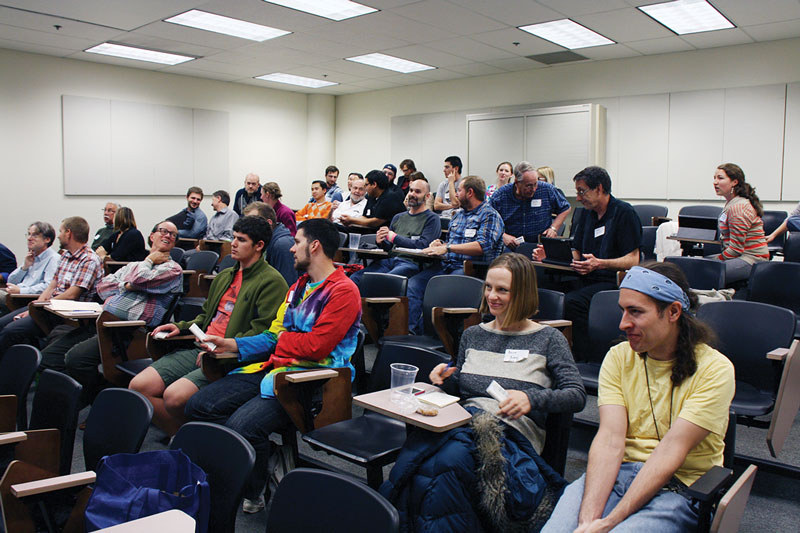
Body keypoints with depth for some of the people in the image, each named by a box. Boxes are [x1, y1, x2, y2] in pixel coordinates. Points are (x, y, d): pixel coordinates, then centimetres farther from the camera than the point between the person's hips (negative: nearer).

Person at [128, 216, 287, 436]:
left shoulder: (271, 281, -6)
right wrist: (181, 327, 13)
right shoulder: (224, 276, 23)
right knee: (139, 386, -6)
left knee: (175, 396, -28)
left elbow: (263, 332, -15)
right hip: (199, 349, 9)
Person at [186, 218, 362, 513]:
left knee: (242, 424, -29)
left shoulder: (343, 291, -9)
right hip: (271, 367, 9)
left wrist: (283, 338, 0)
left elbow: (316, 347, -17)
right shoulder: (299, 286, 21)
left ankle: (252, 494, -2)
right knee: (198, 406, -5)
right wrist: (230, 344, 8)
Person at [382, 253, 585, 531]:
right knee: (412, 454, -33)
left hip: (512, 430, -4)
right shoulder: (473, 335, 23)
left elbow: (577, 396, -1)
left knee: (451, 459, -38)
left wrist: (531, 398, -19)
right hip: (463, 421, 4)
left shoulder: (548, 339, 9)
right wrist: (445, 378, 5)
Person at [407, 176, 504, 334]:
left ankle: (421, 332, -27)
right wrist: (439, 245, 7)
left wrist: (448, 248, -20)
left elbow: (483, 246, -17)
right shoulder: (458, 214, 24)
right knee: (413, 284, -17)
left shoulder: (490, 215, -1)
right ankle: (407, 330, -23)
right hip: (446, 265, 7)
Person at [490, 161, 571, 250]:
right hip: (511, 247, 0)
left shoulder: (548, 190, 0)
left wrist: (554, 228, 2)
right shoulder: (501, 195, -4)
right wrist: (503, 236, -11)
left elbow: (565, 208, 15)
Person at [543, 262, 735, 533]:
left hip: (680, 484, -2)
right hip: (618, 471, 3)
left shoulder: (714, 369, -8)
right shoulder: (618, 356, 4)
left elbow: (671, 451, -16)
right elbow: (610, 439, -8)